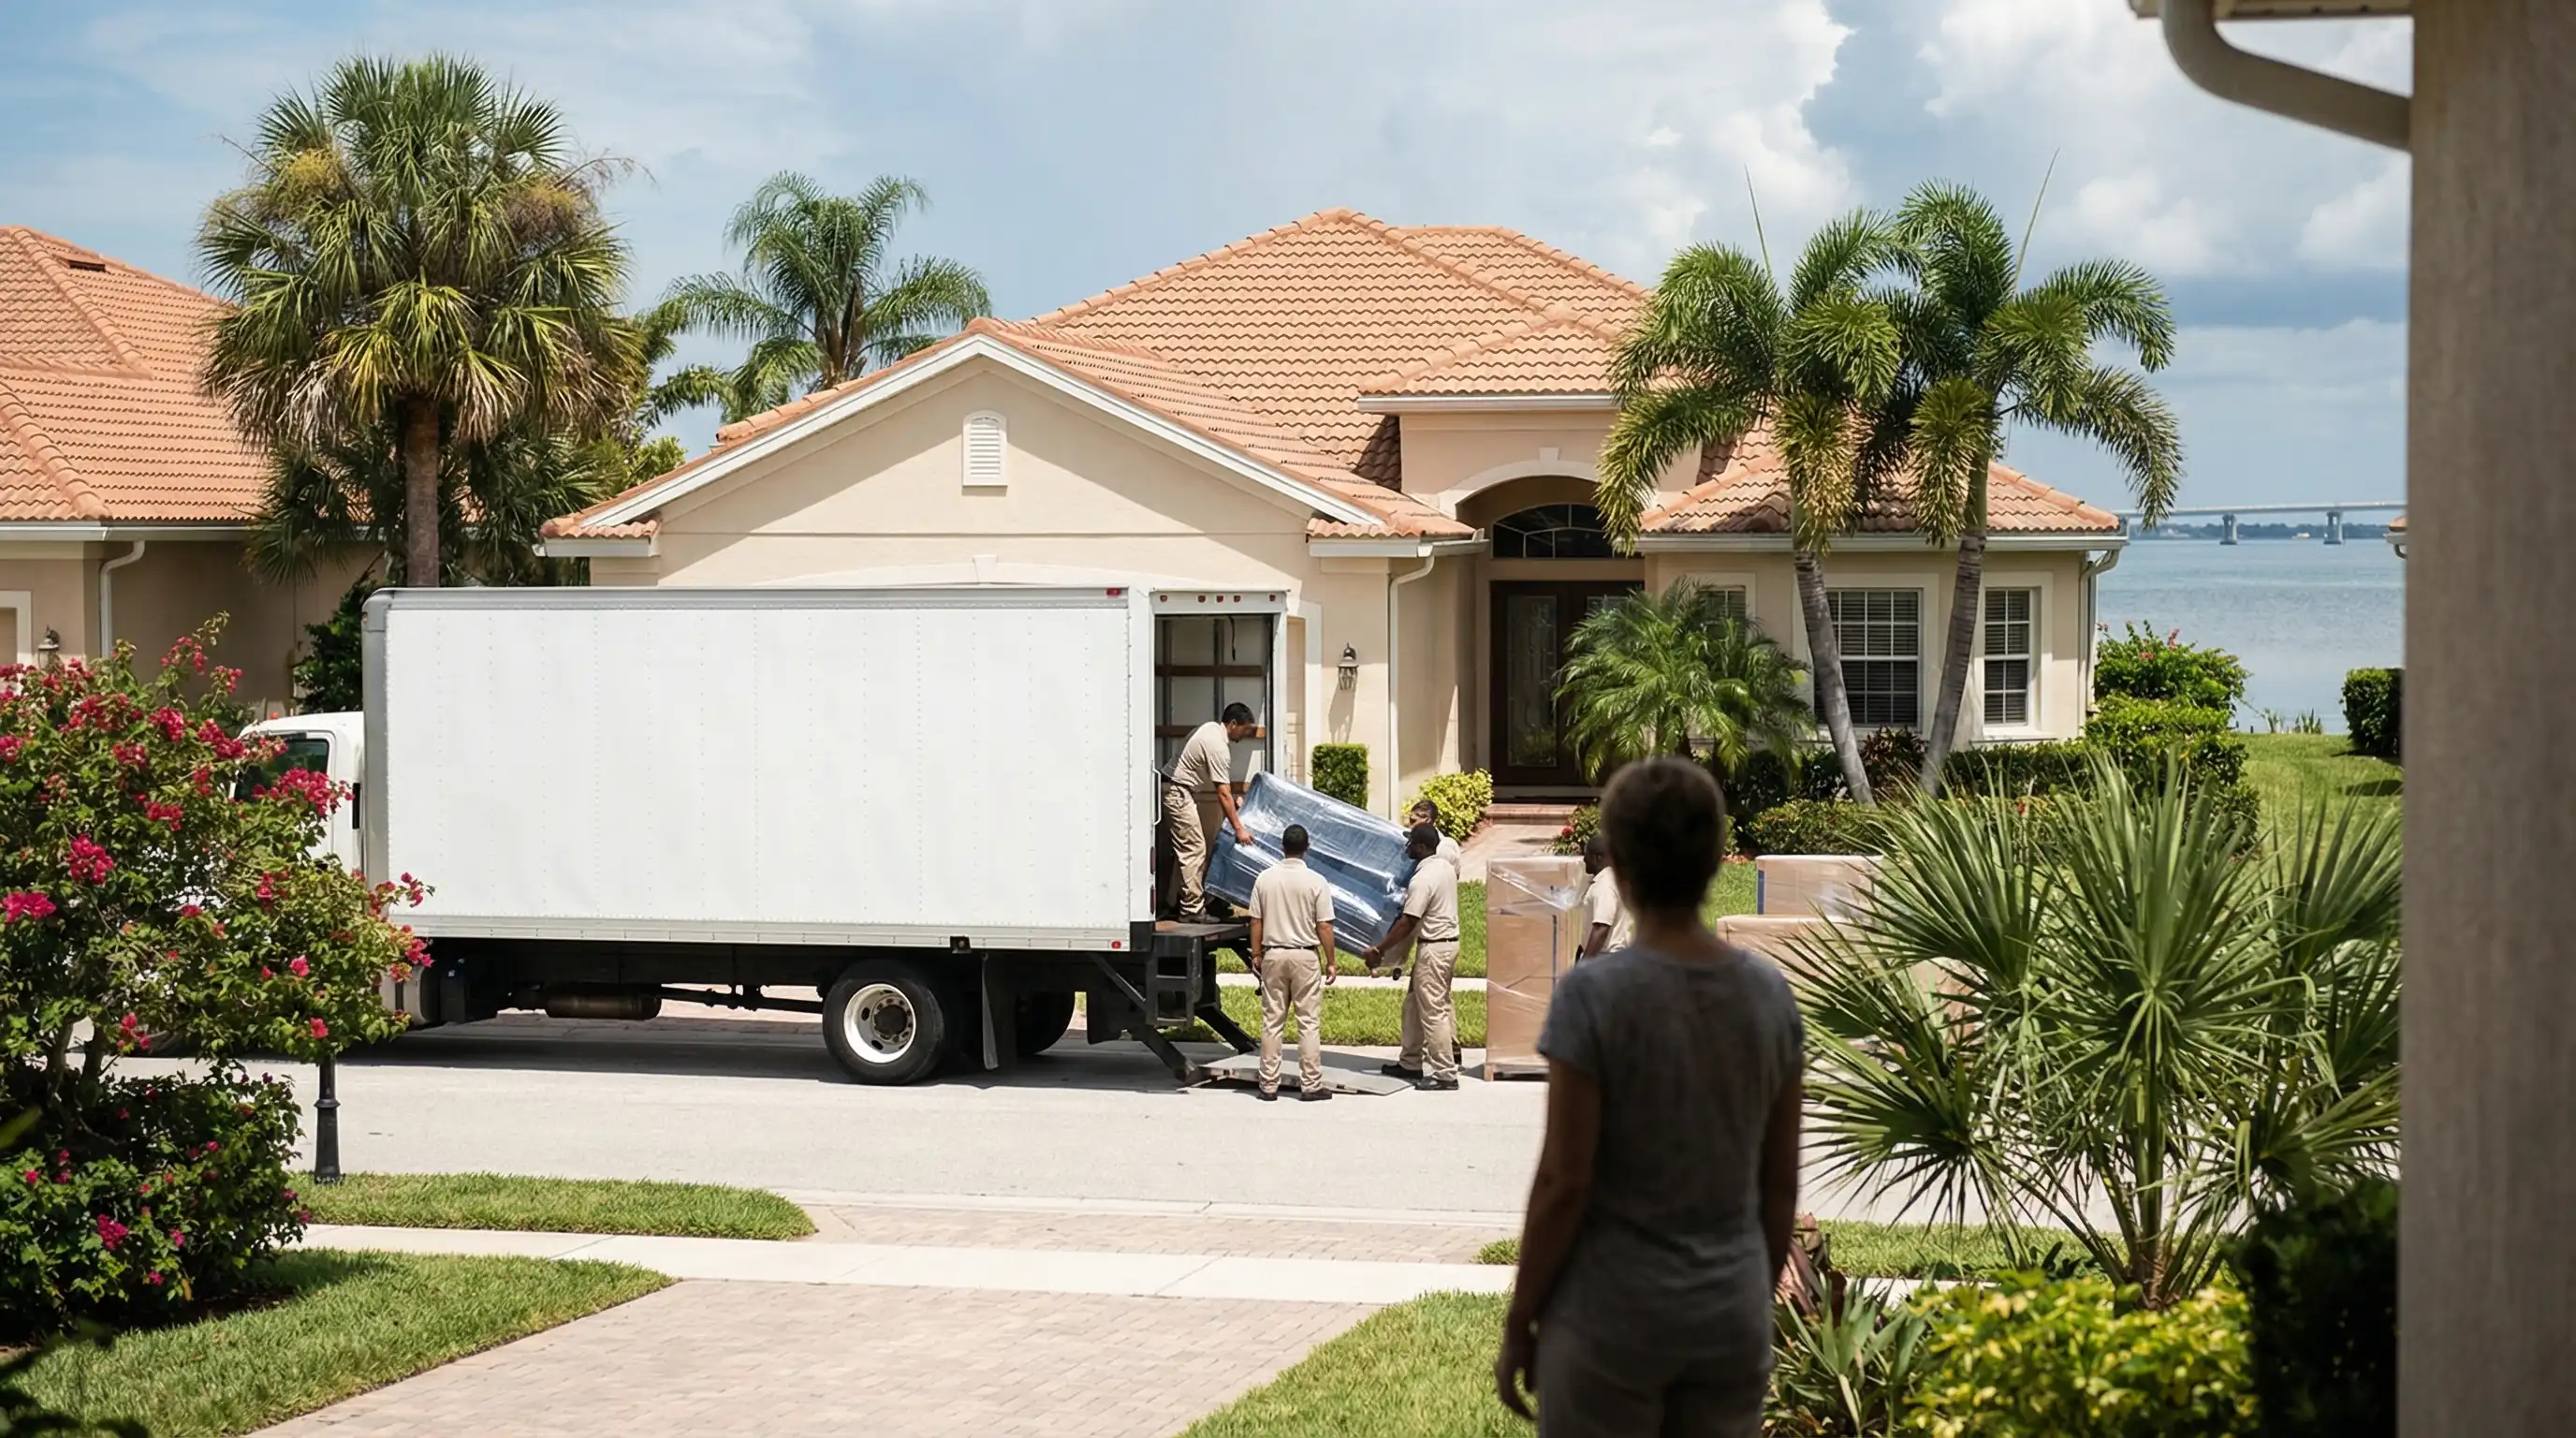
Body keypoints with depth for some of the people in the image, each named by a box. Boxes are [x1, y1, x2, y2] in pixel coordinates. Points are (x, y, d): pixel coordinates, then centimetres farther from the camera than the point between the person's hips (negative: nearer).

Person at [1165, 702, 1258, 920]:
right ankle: (1193, 909, -10)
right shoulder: (1218, 745, -22)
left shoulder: (1211, 728, 9)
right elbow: (1223, 793, -23)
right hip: (1179, 793, -11)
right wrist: (1239, 829, -21)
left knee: (1183, 848, 14)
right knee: (1194, 849, -10)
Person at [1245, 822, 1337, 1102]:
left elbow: (1256, 922, 2)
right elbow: (1324, 926, -9)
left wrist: (1256, 955, 13)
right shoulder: (1316, 882, -9)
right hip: (1305, 956, -3)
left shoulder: (1265, 879, -1)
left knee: (1272, 1022, 7)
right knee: (1309, 1022, 2)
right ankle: (1310, 1084, 2)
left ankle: (1269, 1085, 9)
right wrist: (1330, 961, 0)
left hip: (1273, 955, 3)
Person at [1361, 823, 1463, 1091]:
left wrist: (1379, 951, -15)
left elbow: (1406, 923, -22)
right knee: (1414, 1004, 18)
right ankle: (1412, 1063, 25)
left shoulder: (1423, 880, -22)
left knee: (1433, 1012, -5)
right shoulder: (1446, 867, 6)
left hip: (1433, 948, -10)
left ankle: (1445, 1074, -2)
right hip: (1449, 940, 10)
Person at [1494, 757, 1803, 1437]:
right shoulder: (1770, 994, 1)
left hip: (1611, 1322, -5)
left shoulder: (1594, 994, -14)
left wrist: (1519, 1323, -4)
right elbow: (1781, 1184, 6)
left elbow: (1565, 1183, -14)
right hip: (1733, 1318, 5)